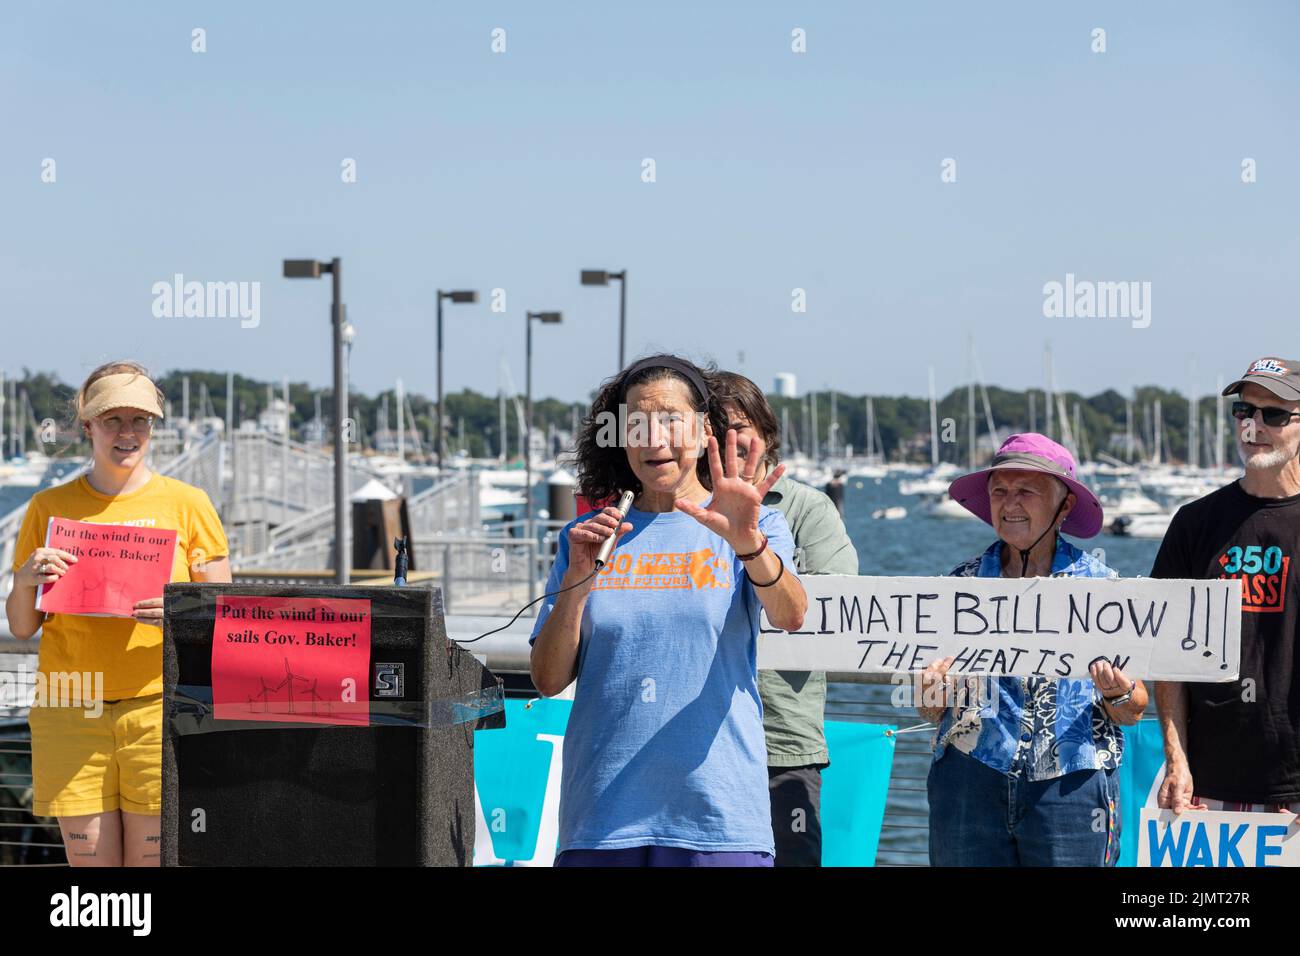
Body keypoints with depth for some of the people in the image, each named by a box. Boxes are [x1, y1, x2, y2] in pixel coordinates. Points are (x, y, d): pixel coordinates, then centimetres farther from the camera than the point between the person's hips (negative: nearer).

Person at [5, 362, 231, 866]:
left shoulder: (187, 504, 5)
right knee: (90, 865, 0)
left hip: (159, 710, -1)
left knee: (152, 862, -2)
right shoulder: (49, 507, 8)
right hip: (72, 713, 1)